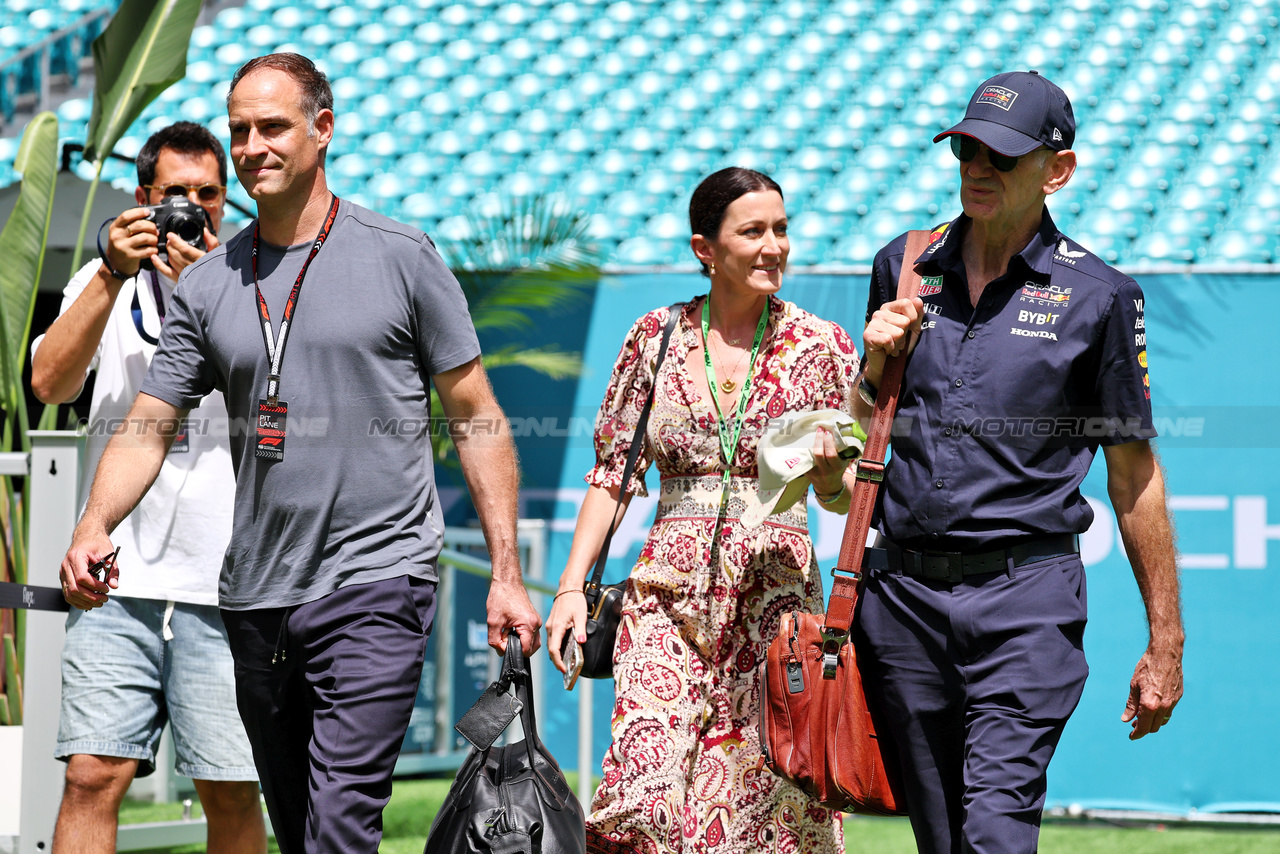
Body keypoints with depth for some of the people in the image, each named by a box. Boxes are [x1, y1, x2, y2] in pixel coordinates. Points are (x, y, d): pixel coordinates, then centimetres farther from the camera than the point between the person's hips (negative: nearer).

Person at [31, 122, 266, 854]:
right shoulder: (107, 280, 13)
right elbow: (51, 383, -2)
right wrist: (113, 275, -10)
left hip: (226, 583, -1)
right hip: (117, 581, 1)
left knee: (231, 792, 0)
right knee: (92, 775, -9)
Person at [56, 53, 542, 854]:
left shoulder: (401, 257, 0)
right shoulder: (209, 285, 10)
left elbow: (477, 418, 3)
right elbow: (148, 427, 7)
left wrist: (507, 574, -2)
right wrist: (96, 524, -14)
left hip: (377, 583, -5)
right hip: (256, 598, 5)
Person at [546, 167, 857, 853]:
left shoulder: (820, 345, 4)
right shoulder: (658, 337, 7)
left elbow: (842, 499, 9)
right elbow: (612, 472, 11)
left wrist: (828, 470, -14)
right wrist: (572, 585, 1)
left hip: (776, 589, 0)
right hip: (671, 588, 0)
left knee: (765, 798, -4)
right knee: (650, 788, -16)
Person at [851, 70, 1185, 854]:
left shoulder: (1098, 296, -2)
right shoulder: (903, 268, 10)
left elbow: (1133, 473, 1)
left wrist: (1166, 642, 0)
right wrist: (879, 361, -2)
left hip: (1026, 597, -4)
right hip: (903, 593, 4)